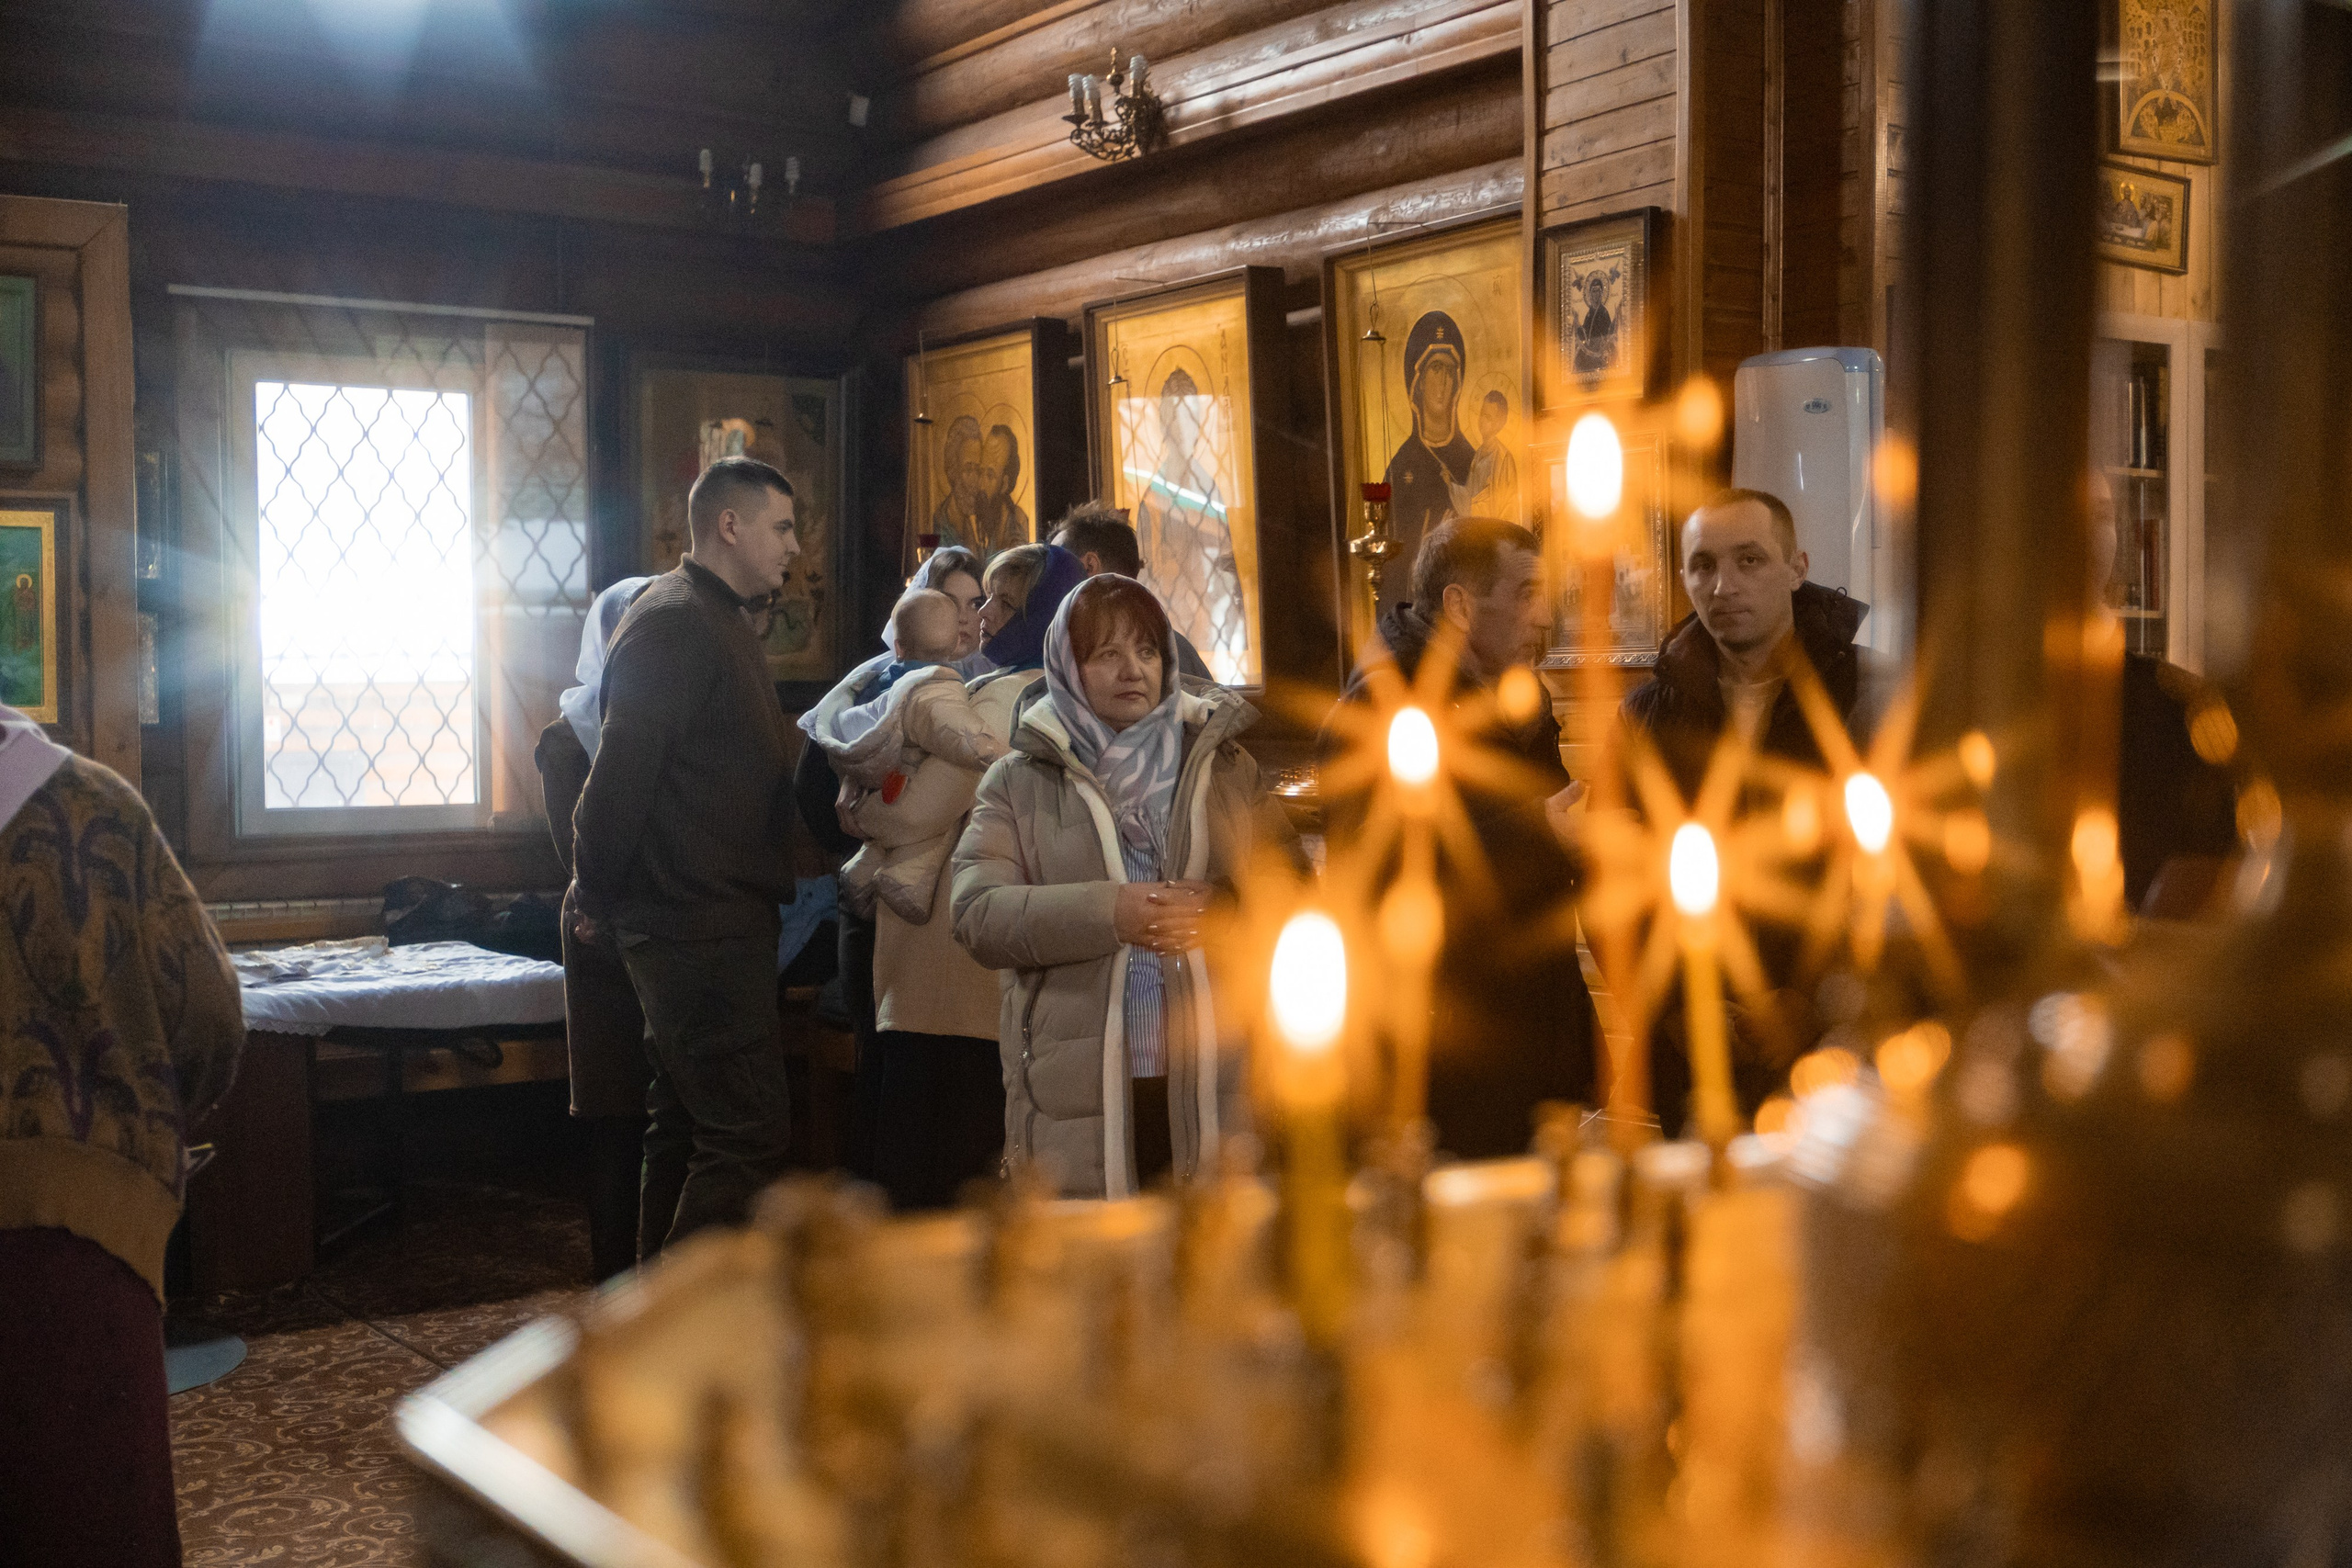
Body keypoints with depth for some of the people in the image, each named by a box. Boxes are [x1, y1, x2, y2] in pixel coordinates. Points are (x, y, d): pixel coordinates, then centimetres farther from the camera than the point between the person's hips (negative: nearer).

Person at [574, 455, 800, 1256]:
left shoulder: (718, 620, 19)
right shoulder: (674, 622, -15)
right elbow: (619, 778, -20)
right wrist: (601, 903, -9)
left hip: (717, 926, 10)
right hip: (703, 928, -10)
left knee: (686, 1130, 15)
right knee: (747, 1136, -11)